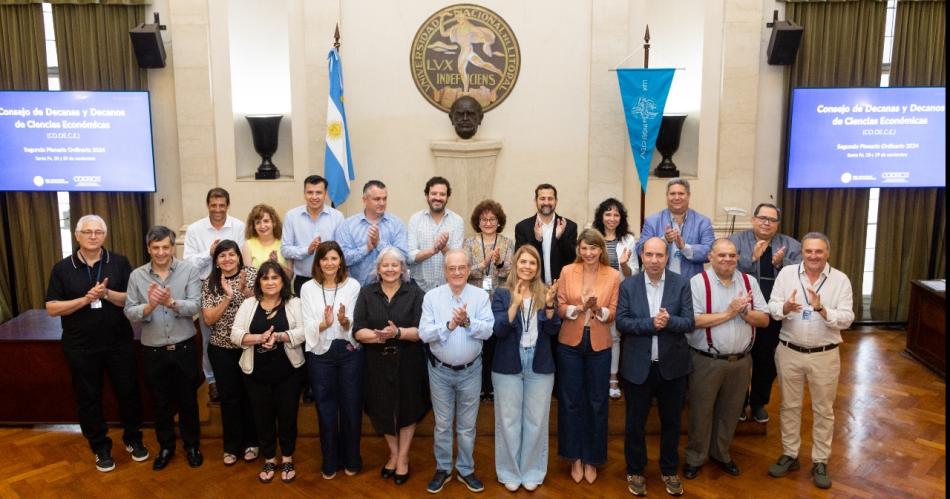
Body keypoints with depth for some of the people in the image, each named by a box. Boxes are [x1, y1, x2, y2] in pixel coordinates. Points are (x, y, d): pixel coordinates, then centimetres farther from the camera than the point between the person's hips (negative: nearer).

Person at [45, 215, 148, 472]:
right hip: (81, 347, 0)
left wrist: (108, 294, -22)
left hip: (119, 343, 0)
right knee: (89, 398, 11)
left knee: (128, 392, 10)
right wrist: (85, 299, -19)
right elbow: (52, 308, -5)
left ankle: (133, 439, 30)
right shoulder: (62, 268, -2)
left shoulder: (119, 263, -3)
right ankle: (100, 447, 27)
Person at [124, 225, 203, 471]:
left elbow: (195, 306, -15)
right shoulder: (137, 275, -2)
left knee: (187, 400, 12)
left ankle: (191, 445, 31)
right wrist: (149, 306, -25)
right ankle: (166, 446, 34)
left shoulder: (189, 270, -7)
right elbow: (129, 312, -6)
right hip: (153, 350, 2)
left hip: (184, 347, -1)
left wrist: (171, 303, -33)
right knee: (160, 402, 15)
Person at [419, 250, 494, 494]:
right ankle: (443, 468, 30)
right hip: (440, 370, 0)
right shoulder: (432, 296, -6)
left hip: (470, 371, 0)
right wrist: (449, 325, -26)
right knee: (442, 424, 13)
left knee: (467, 425, 14)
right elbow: (424, 333, -13)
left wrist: (467, 322, -30)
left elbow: (487, 330, -14)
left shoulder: (481, 296, -5)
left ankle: (466, 469, 30)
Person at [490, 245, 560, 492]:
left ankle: (532, 471, 25)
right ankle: (510, 472, 23)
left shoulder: (544, 293, 3)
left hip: (540, 366, 2)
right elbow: (498, 330, -12)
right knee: (509, 421, 7)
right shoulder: (502, 294, -3)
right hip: (509, 366, -1)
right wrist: (515, 304, -24)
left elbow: (553, 330, -2)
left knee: (536, 421, 9)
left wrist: (549, 305, -18)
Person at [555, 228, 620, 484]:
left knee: (597, 402, 9)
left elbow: (614, 312, -2)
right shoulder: (567, 271, -3)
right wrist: (580, 308, -21)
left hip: (599, 345, 0)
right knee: (571, 400, 9)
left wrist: (599, 310, -22)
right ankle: (575, 456, 25)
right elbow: (560, 307, -3)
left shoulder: (613, 275, -3)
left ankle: (591, 458, 26)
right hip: (570, 343, 0)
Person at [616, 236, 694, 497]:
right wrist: (650, 323, -22)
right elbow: (621, 322, -9)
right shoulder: (628, 286, -3)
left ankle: (669, 471, 35)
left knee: (671, 422, 15)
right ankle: (635, 471, 31)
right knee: (635, 422, 12)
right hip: (638, 366, 0)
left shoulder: (681, 283, -3)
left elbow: (690, 323, -8)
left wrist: (669, 321, -27)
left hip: (672, 365, 1)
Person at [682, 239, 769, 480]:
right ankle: (694, 458, 26)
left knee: (730, 411, 17)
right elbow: (693, 320, -18)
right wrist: (729, 312, -18)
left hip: (741, 361, 4)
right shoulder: (698, 282, -9)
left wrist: (745, 312, -17)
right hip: (707, 361, -4)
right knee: (701, 412, 8)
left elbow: (764, 319, 3)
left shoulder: (749, 282, 4)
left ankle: (720, 453, 37)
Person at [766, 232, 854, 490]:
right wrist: (785, 308, -26)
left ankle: (820, 462, 26)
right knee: (790, 406, 13)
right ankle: (790, 455, 28)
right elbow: (772, 308, -5)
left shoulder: (840, 280, -6)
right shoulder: (786, 273, -3)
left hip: (825, 355, -1)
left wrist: (822, 310, -27)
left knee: (823, 410, 11)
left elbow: (847, 319, -10)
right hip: (789, 352, 1)